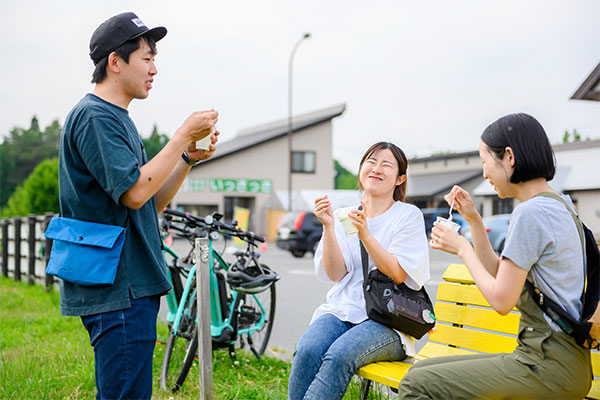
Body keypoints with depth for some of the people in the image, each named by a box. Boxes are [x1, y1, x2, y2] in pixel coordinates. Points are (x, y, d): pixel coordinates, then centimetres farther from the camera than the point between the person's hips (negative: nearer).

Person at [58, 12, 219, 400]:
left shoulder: (118, 119, 20)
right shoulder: (94, 116, -12)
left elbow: (152, 202, 18)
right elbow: (134, 192, -22)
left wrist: (189, 157, 5)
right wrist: (184, 135, -14)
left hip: (133, 286, 10)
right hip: (116, 291, -10)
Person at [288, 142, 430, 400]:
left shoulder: (409, 216, 3)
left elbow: (398, 275, -8)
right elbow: (335, 274, 4)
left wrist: (365, 234, -19)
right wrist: (328, 226, -8)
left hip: (386, 322, -3)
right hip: (341, 310, 3)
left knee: (339, 355, -33)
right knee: (307, 350, -29)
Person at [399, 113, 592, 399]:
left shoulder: (530, 213, -17)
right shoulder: (558, 205, 14)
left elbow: (501, 300, -17)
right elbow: (497, 274, 19)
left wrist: (462, 248, -6)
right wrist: (474, 219, 12)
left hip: (549, 368, -10)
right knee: (421, 371, 12)